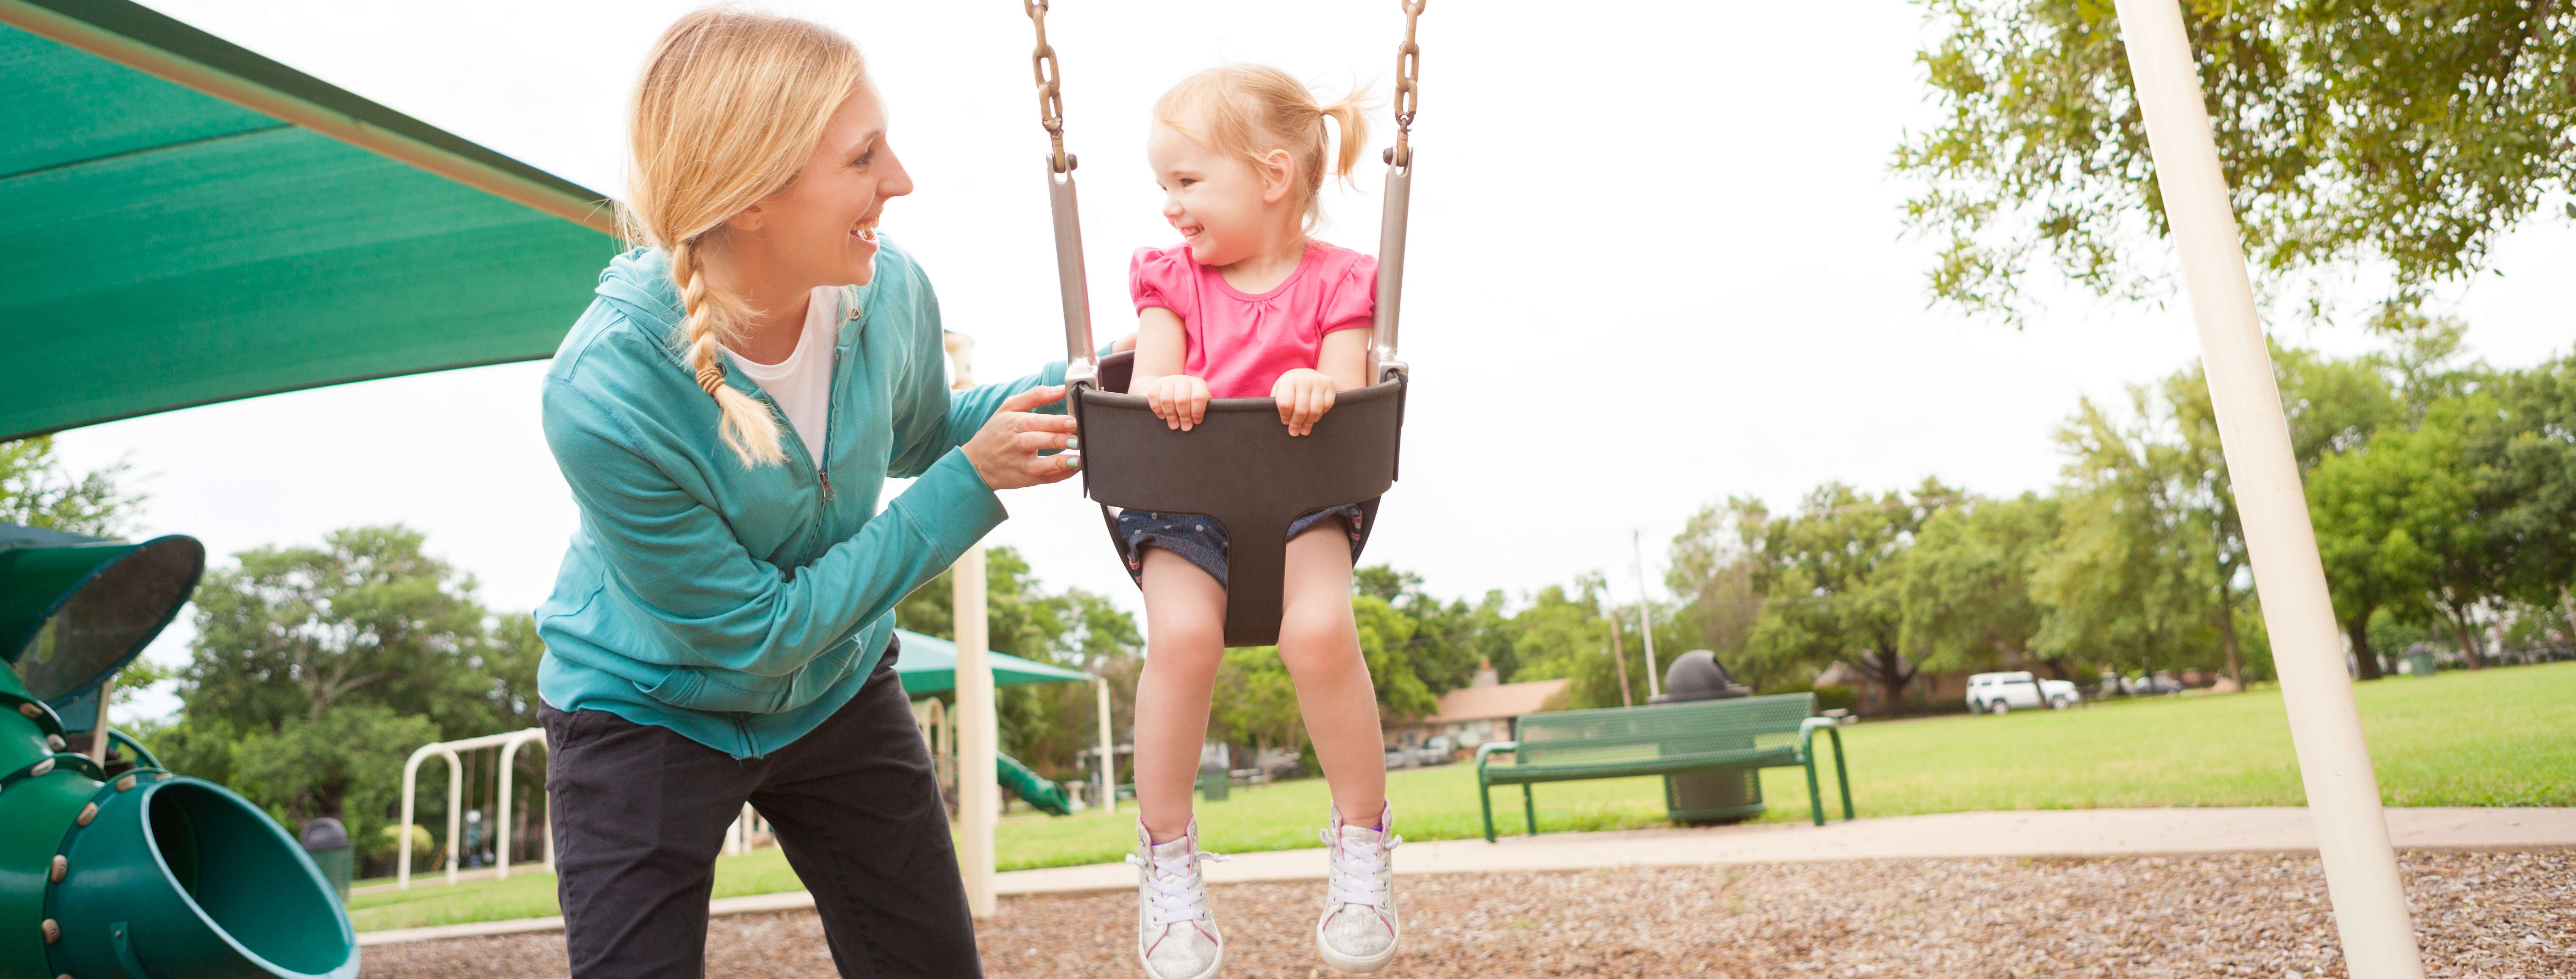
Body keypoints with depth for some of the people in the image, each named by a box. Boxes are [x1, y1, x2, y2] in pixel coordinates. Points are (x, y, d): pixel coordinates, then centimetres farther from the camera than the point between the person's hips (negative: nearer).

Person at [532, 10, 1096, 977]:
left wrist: (1070, 388, -11)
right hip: (646, 713, -4)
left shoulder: (890, 290, -19)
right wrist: (971, 482, -26)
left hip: (838, 690, 5)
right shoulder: (603, 396, -34)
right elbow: (757, 636, -24)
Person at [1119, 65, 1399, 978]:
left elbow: (1351, 390, -7)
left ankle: (1362, 836, -6)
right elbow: (1148, 384, -2)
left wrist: (1318, 389, -31)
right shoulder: (1171, 278, 11)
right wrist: (1164, 388, -27)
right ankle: (1166, 855, -8)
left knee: (1320, 629, -30)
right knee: (1181, 634, -28)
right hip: (1182, 499, 1)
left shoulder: (1334, 281, 4)